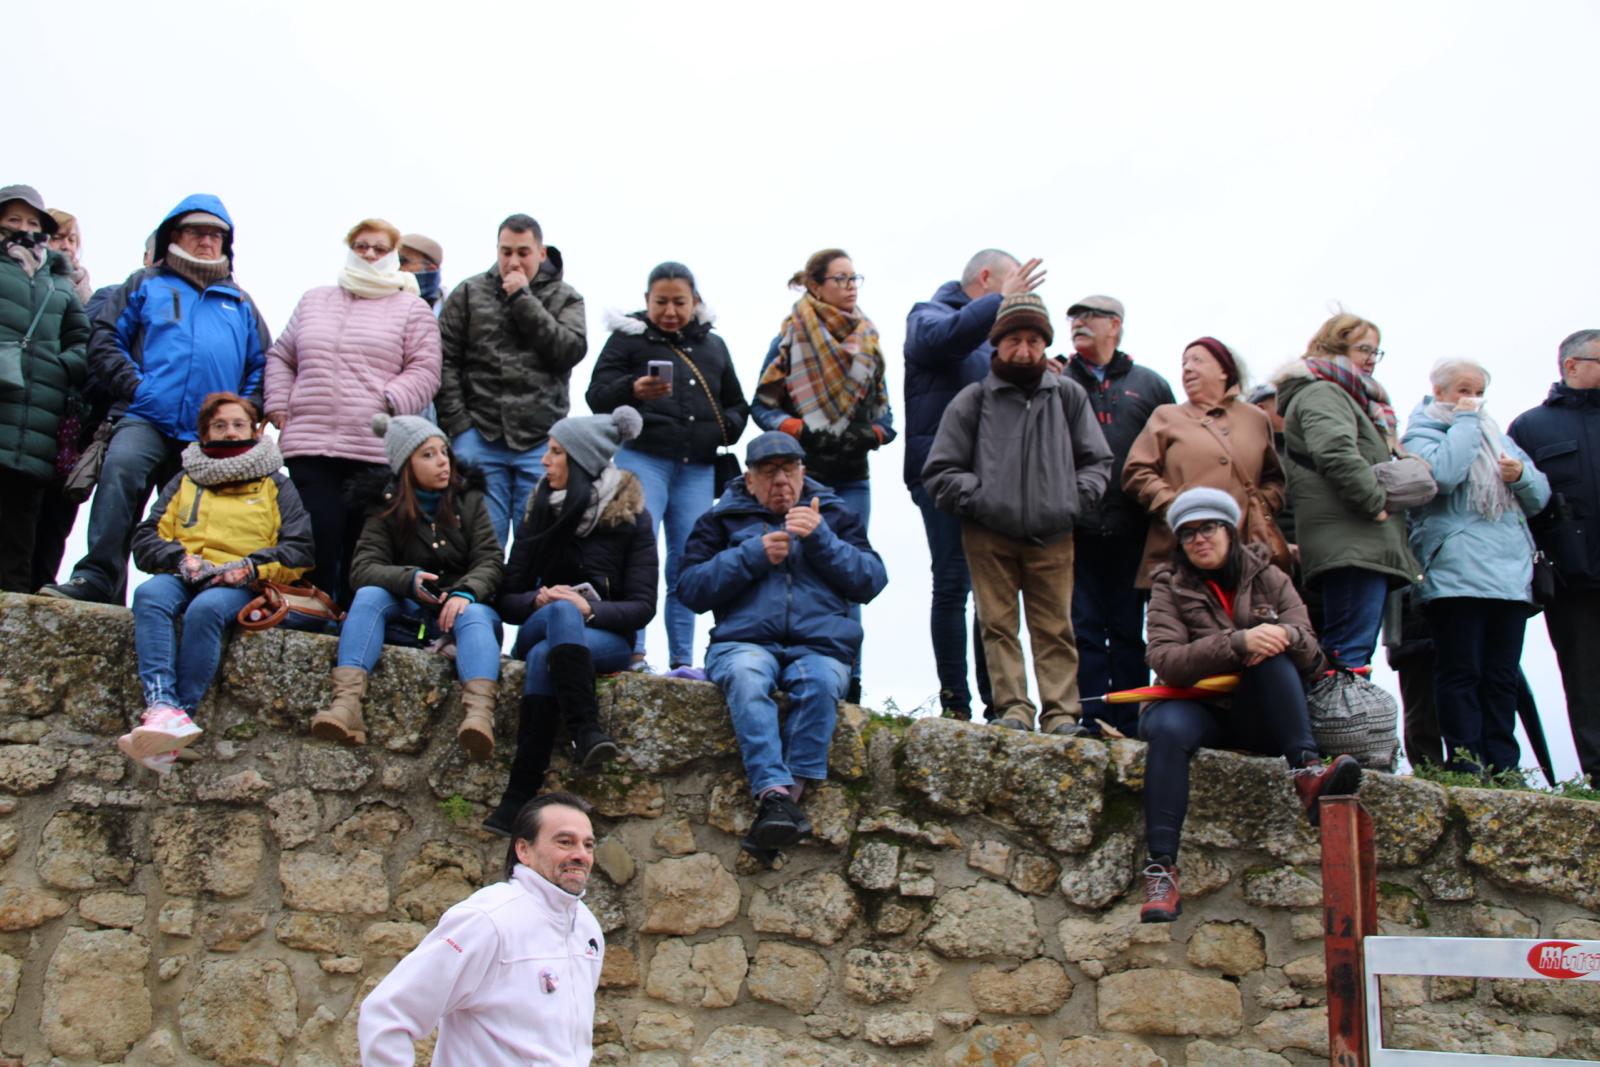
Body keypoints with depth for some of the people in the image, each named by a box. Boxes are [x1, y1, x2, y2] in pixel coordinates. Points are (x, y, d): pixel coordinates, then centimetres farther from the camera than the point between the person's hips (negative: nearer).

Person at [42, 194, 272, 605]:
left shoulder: (240, 303, 24)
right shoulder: (146, 285, 18)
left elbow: (263, 363, 23)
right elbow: (104, 337, 9)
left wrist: (247, 408, 5)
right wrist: (134, 385, -6)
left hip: (214, 433, 3)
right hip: (148, 418, -3)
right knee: (121, 468, -30)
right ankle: (97, 577, -34)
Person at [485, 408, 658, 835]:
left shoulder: (632, 517, 1)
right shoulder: (541, 512, 11)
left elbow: (642, 607, -6)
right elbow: (508, 600, 8)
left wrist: (590, 609, -25)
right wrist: (540, 600, -16)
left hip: (607, 637, -2)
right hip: (537, 629, 2)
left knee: (544, 656, -37)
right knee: (562, 609, -36)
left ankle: (520, 796, -43)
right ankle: (587, 733, -50)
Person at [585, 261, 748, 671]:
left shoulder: (713, 346, 19)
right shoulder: (629, 338, 6)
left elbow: (737, 404, 27)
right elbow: (597, 396, -3)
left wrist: (727, 426, 4)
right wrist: (631, 390, -24)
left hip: (698, 468, 4)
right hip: (642, 457, -4)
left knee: (687, 563, 4)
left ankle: (682, 660, 9)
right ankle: (632, 651, -11)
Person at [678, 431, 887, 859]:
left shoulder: (835, 514, 22)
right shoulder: (723, 518, 20)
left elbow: (871, 581, 9)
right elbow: (690, 588, 8)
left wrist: (820, 539, -4)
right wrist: (753, 555, -3)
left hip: (820, 644, 1)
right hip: (745, 641, 0)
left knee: (821, 682, -35)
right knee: (746, 678, -37)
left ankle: (778, 803, -38)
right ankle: (776, 794, -48)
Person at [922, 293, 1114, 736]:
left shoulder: (1068, 395, 11)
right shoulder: (974, 400, 5)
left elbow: (1098, 462, 17)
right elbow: (940, 471, 5)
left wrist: (1074, 501, -1)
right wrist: (981, 500, -9)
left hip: (1052, 537, 1)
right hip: (988, 536, -1)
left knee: (1055, 628, 0)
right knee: (999, 624, -2)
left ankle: (1062, 712, 0)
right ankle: (1013, 708, -1)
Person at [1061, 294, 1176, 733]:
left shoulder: (1150, 385, 13)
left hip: (1132, 532, 1)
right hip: (1076, 530, 0)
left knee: (1128, 630, 4)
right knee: (1084, 627, -2)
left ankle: (1126, 721, 8)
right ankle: (1093, 718, 1)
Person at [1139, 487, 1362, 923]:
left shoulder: (1268, 578, 10)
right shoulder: (1170, 587, 4)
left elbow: (1310, 654, -1)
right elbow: (1164, 660, -15)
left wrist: (1287, 636, -26)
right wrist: (1238, 642, -28)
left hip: (1259, 718, 2)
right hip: (1198, 709, -1)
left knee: (1275, 653, -25)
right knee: (1168, 727, -36)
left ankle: (1307, 770, -38)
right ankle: (1161, 867, -41)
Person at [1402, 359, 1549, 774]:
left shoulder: (1497, 436, 24)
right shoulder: (1422, 433, 4)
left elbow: (1540, 497, 22)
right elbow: (1443, 473, -18)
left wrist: (1522, 475, 0)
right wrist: (1465, 421, -6)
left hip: (1511, 575, 6)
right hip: (1455, 576, -6)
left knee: (1501, 678, 5)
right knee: (1461, 674, -6)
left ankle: (1502, 768, 7)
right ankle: (1466, 766, -5)